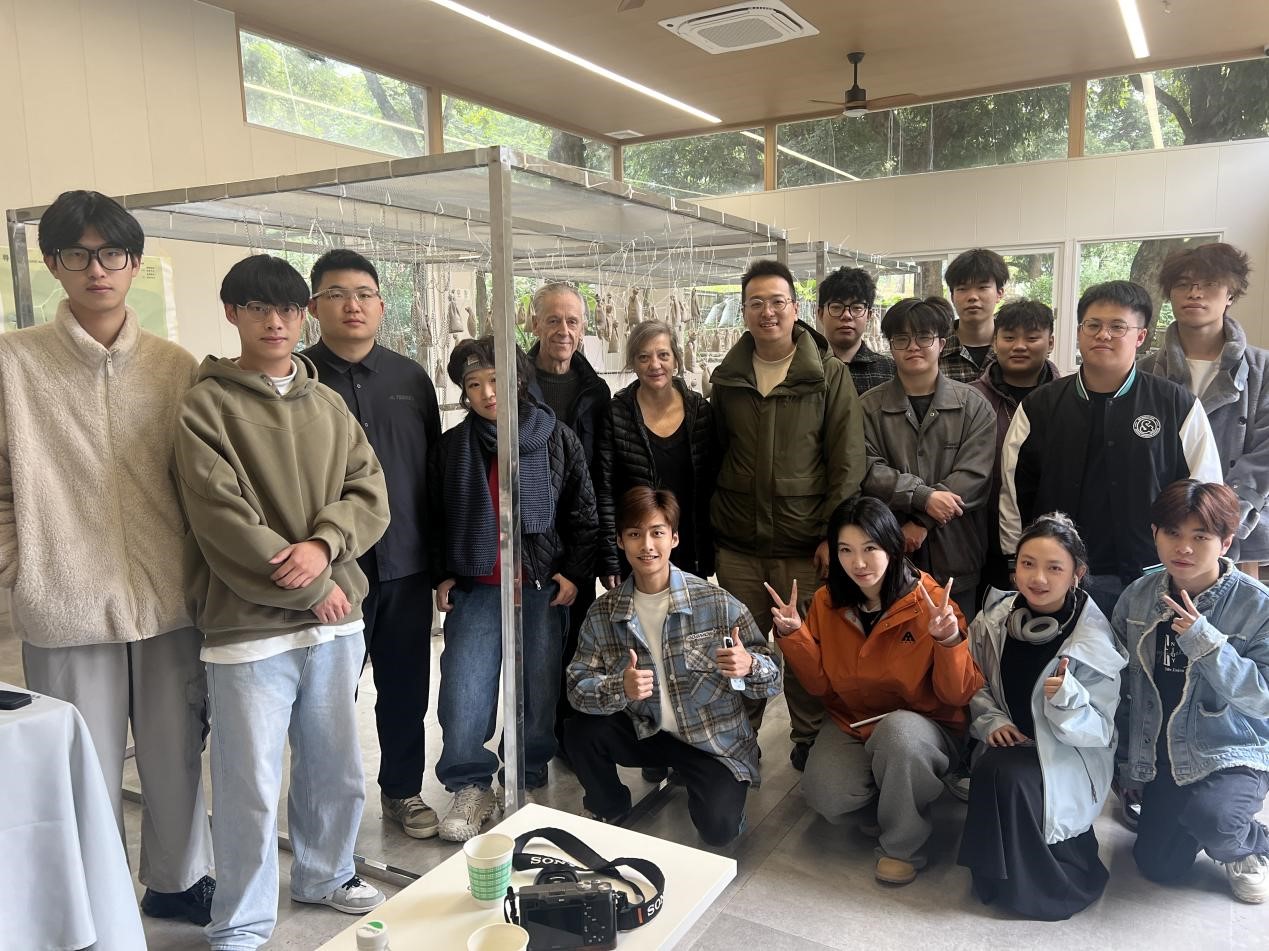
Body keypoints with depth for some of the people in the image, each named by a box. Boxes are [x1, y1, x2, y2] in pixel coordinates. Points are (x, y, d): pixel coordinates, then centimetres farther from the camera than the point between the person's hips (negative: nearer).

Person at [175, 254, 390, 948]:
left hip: (335, 619, 5)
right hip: (248, 627, -4)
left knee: (336, 770, 17)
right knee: (251, 787, 3)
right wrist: (312, 590, -11)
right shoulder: (205, 407, -5)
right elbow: (223, 523, -14)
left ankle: (326, 875, 41)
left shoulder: (328, 406, 10)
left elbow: (369, 495, 3)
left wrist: (324, 544, -16)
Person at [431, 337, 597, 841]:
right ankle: (470, 786, 10)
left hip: (543, 586, -1)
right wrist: (441, 576, 5)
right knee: (464, 686, -6)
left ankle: (530, 781, 24)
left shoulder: (556, 438, -1)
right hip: (475, 586, 1)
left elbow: (583, 512, 2)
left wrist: (575, 572, -3)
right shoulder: (451, 445, 4)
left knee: (540, 687, 6)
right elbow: (436, 519, 11)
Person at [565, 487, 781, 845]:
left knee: (717, 828, -23)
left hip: (716, 741, -3)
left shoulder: (717, 603, -15)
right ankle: (608, 810, 11)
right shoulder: (603, 613, -5)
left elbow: (772, 678, -12)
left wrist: (749, 666, -36)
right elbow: (578, 686, -11)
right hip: (644, 732, 3)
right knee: (581, 732, -20)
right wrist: (620, 688, -32)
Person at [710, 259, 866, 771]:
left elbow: (848, 461, -4)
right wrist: (709, 524, 11)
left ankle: (810, 739, 25)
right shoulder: (727, 378, 8)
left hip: (804, 543, -3)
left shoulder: (830, 375, -2)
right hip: (737, 542, 3)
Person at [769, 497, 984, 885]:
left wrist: (949, 641, -32)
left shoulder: (930, 602, -16)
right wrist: (793, 635, -14)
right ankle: (881, 804, 12)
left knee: (896, 732, -36)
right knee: (826, 796, -25)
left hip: (925, 728, -2)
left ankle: (904, 846, -9)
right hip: (851, 725, 3)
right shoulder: (828, 602, -5)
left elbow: (958, 696, -14)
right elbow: (820, 684, 1)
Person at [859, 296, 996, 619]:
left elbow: (974, 474, -6)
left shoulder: (973, 404, 4)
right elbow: (868, 472, -6)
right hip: (890, 558, 0)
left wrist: (922, 522, -13)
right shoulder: (869, 407, 4)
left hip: (956, 558, 0)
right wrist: (924, 497, -18)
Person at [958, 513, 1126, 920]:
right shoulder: (995, 618, -5)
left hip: (1069, 756, -4)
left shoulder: (1094, 640, -17)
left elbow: (1098, 730, -16)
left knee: (1004, 774, -32)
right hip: (1011, 743, 4)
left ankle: (1024, 885, -7)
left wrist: (1068, 697, -36)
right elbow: (975, 685, 9)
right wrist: (991, 720, -10)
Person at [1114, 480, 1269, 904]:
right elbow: (1121, 686, 4)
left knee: (1208, 817, -34)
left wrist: (1203, 640, -30)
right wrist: (1128, 767, 8)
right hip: (1163, 756, 4)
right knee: (1159, 868, 4)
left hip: (1234, 753, -4)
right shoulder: (1138, 596, -5)